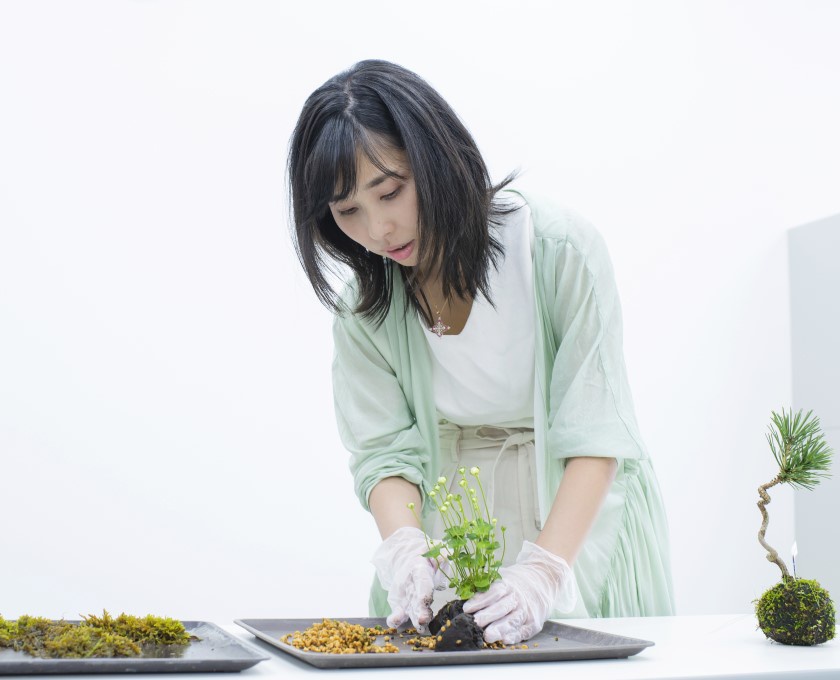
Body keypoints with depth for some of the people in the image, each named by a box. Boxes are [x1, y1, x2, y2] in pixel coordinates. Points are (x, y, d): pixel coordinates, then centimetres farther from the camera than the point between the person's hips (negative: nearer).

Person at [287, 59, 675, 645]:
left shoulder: (560, 248, -18)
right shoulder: (363, 305, -6)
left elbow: (594, 435, -21)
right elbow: (384, 449, -8)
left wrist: (546, 570, -32)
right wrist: (405, 547, -29)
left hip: (578, 521, -2)